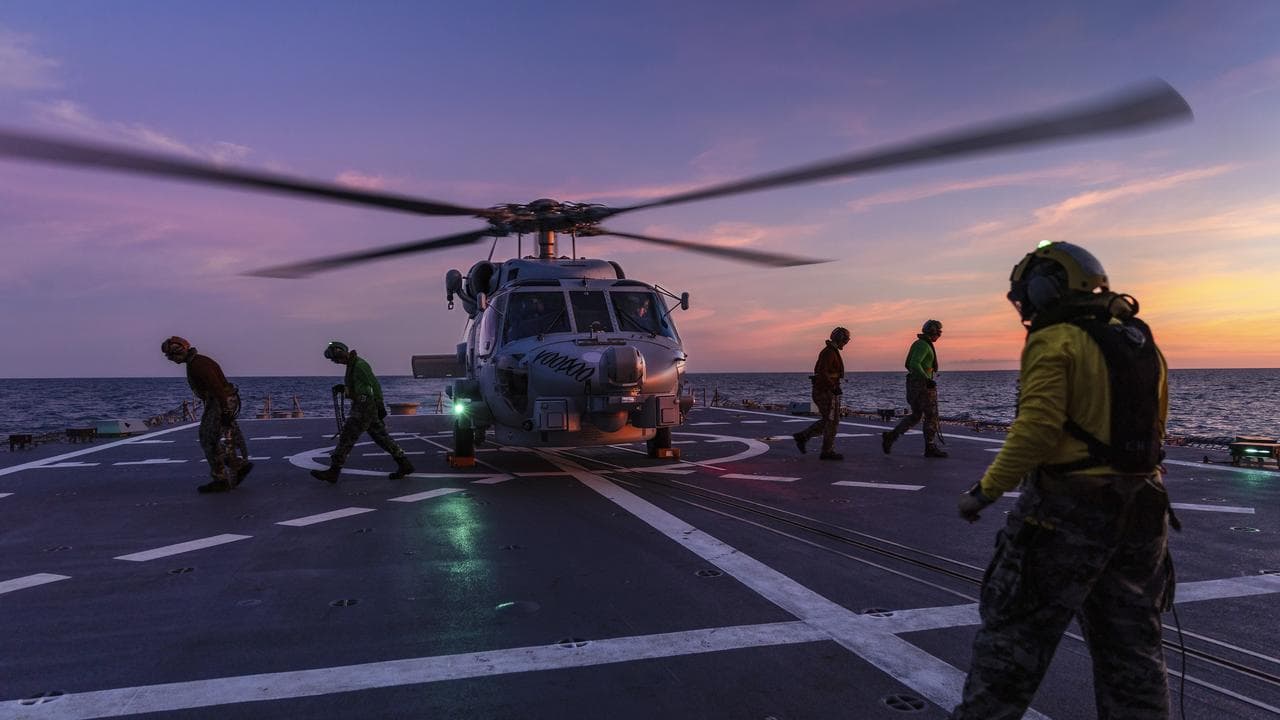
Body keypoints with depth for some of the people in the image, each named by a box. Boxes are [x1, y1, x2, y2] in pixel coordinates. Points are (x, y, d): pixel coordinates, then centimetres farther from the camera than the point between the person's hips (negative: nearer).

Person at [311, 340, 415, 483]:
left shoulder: (359, 365, -16)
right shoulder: (352, 364, 15)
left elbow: (375, 384, -17)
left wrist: (380, 405, -16)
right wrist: (343, 387, 10)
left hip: (364, 407, -10)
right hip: (363, 406, 10)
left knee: (346, 437, -6)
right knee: (380, 436, 10)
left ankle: (333, 472, -1)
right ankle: (404, 465, 13)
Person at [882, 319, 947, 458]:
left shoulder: (917, 344, 16)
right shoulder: (924, 345, -15)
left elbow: (908, 365, 22)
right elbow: (914, 364, -28)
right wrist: (927, 379, -27)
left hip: (913, 383, 10)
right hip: (922, 385, -10)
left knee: (915, 416, 14)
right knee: (931, 416, -1)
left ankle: (890, 436, 6)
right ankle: (931, 448, 5)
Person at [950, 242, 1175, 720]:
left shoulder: (1055, 341, -12)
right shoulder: (1141, 343, 13)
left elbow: (1036, 429, -22)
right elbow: (1151, 431, 16)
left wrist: (985, 491, -16)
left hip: (1066, 510, -8)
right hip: (1141, 512, 8)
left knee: (1015, 631, 4)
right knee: (1131, 645, 16)